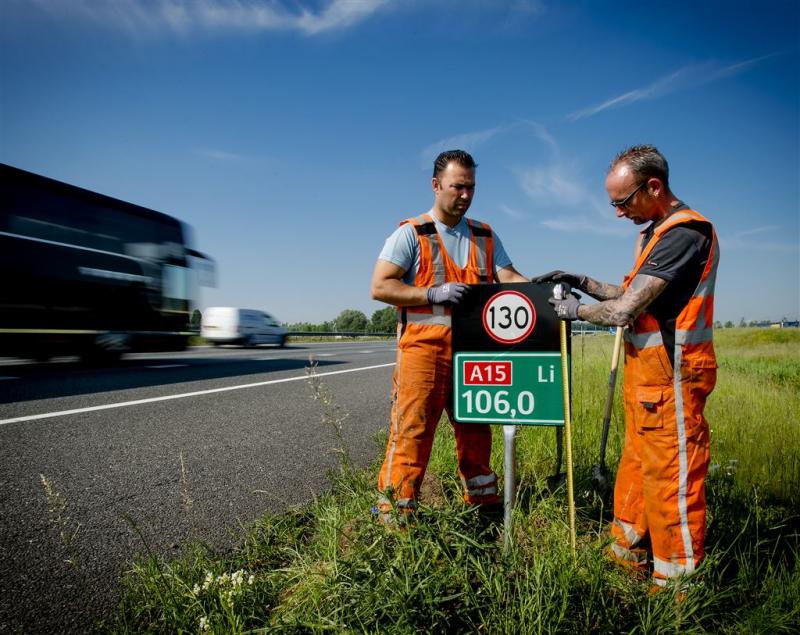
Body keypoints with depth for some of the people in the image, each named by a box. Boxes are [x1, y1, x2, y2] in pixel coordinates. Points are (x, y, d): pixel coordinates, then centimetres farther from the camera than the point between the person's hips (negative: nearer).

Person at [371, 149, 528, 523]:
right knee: (412, 432, -5)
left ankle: (483, 501, 33)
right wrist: (432, 294, -17)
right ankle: (394, 513, 6)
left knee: (476, 430, 16)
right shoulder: (411, 233, 0)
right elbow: (380, 286, -7)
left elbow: (508, 278, 5)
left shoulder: (485, 236, 16)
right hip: (423, 348, -5)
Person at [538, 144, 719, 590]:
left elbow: (623, 311, -23)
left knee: (672, 482, 0)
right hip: (647, 375, 10)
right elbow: (632, 296, 20)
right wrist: (582, 281, 10)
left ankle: (677, 582, 15)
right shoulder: (655, 232, 15)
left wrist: (576, 310, -6)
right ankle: (629, 556, 33)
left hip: (670, 377, -10)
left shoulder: (684, 232, -18)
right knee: (636, 470, 18)